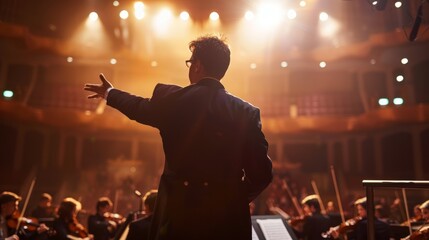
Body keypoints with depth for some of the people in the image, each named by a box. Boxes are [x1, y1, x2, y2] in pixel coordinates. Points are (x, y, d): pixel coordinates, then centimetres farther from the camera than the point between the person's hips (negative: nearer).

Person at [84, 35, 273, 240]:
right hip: (228, 219, 1)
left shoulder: (171, 98, -5)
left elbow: (138, 107, 17)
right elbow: (261, 173, -5)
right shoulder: (247, 112, -5)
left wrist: (109, 93, 37)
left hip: (178, 211, 0)